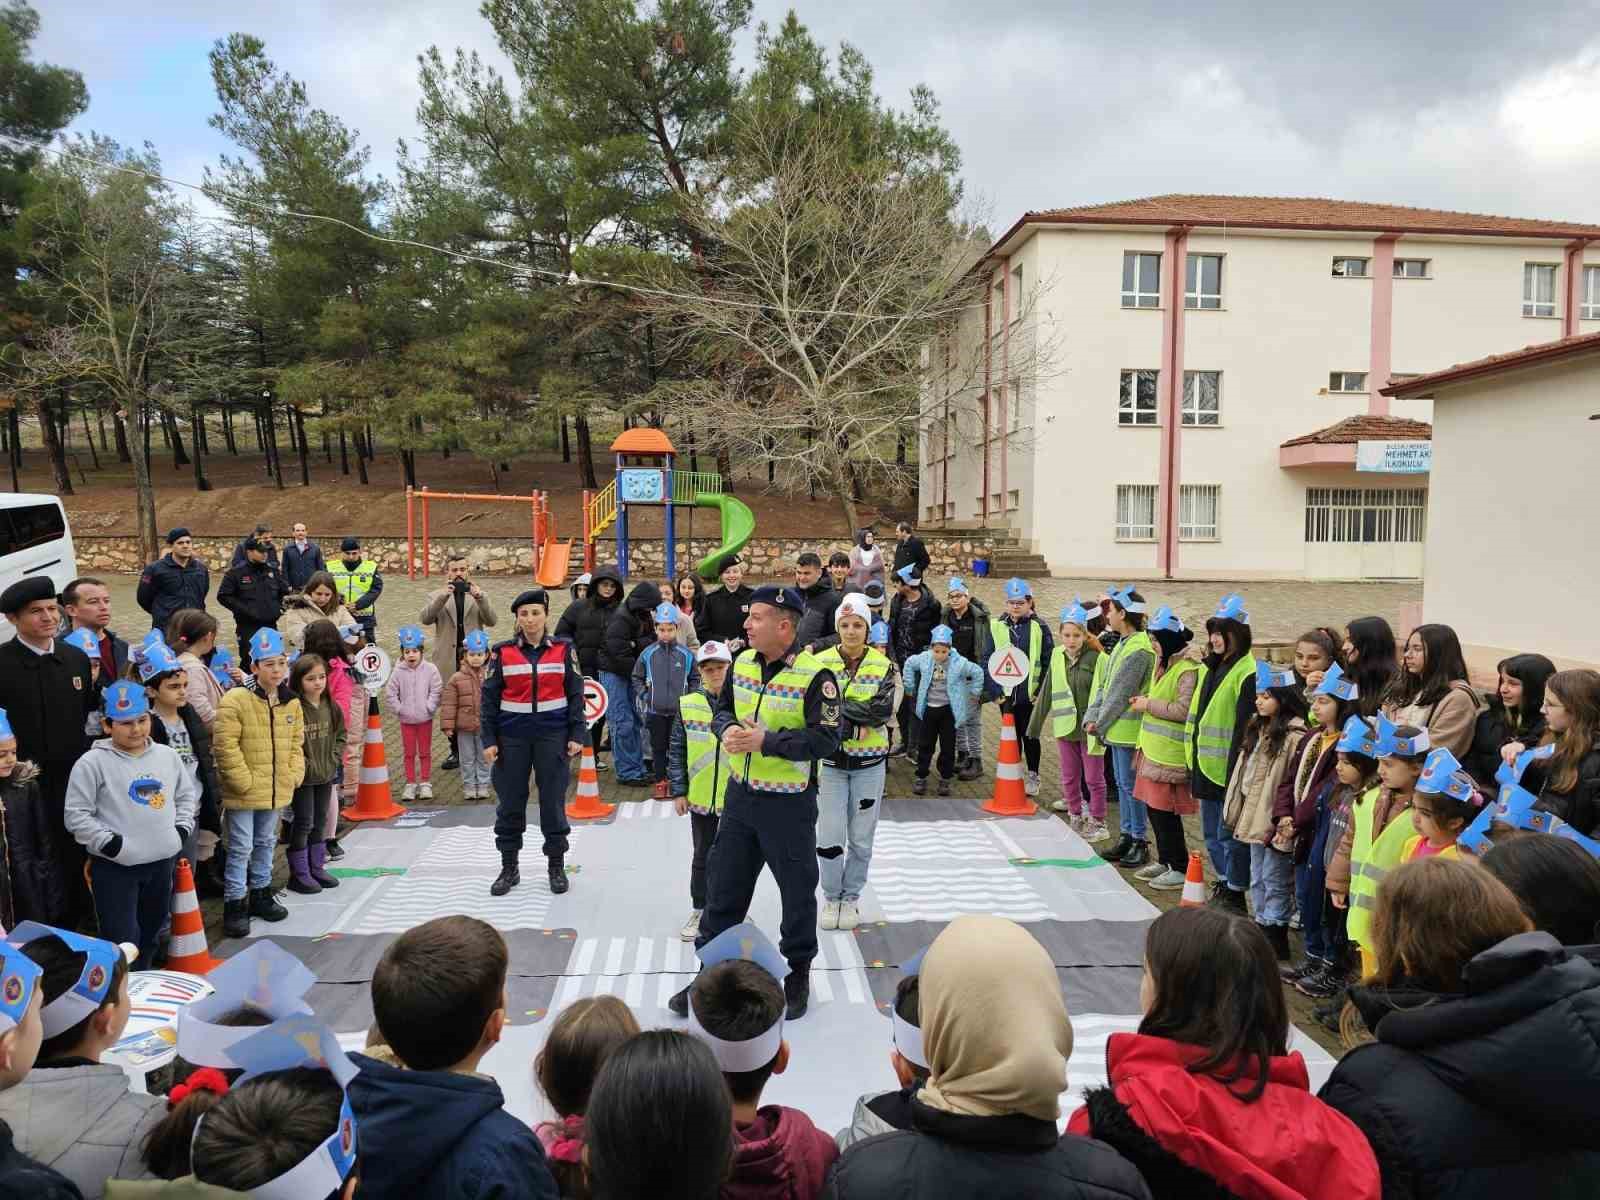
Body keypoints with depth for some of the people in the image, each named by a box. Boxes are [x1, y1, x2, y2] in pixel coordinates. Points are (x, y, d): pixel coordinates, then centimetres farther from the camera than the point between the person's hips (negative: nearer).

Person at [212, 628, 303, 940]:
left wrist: (293, 775, 2)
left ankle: (260, 894, 35)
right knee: (241, 848, 1)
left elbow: (296, 744, 13)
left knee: (265, 843, 20)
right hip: (244, 793, -6)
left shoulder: (291, 702, 4)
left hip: (276, 791, 6)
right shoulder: (235, 700, -16)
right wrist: (245, 781, -18)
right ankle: (235, 905, 12)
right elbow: (226, 746, -18)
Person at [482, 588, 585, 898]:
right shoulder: (502, 652, 0)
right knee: (510, 801, 6)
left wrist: (577, 735, -3)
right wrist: (489, 740, -3)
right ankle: (509, 869, 20)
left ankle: (556, 866, 18)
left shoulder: (563, 650, 1)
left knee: (553, 800, 4)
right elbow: (489, 697, 2)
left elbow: (575, 694, 3)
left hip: (553, 734, -1)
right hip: (512, 735, 1)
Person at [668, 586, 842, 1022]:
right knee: (723, 887, 14)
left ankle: (798, 974, 32)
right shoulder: (742, 663, 3)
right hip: (740, 794, 6)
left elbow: (827, 739, -21)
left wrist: (767, 740, -26)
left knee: (797, 891, 11)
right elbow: (722, 708, 15)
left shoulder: (815, 675, -17)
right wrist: (727, 729, -9)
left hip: (790, 803, -6)